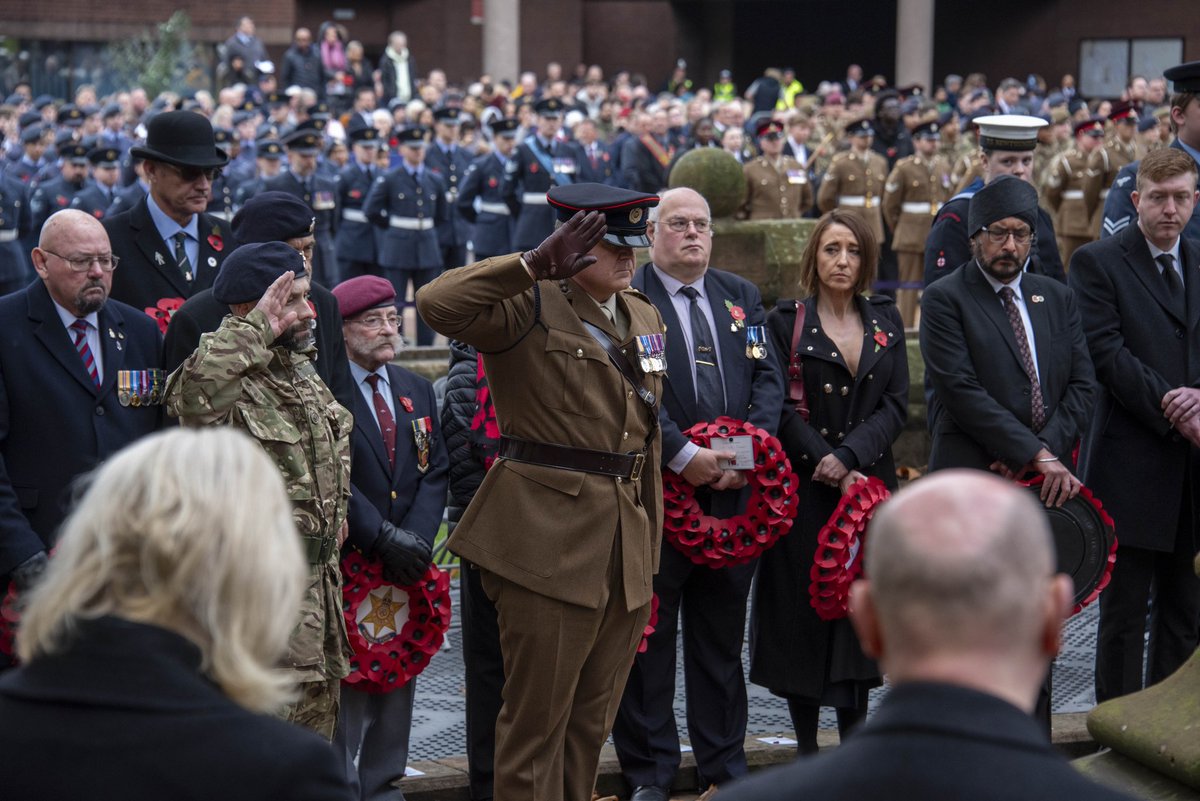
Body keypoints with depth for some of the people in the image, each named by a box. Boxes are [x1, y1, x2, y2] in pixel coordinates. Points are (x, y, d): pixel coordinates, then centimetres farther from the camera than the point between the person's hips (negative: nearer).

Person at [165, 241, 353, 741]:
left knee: (319, 712, 18)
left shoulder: (303, 371, 12)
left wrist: (335, 510, 22)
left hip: (320, 574, 9)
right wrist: (258, 327, -34)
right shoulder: (232, 387, -18)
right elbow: (194, 389, -44)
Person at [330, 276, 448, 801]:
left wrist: (418, 538, -8)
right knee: (344, 683, -4)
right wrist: (383, 538, -19)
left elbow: (435, 472, 8)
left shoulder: (417, 390, 15)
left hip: (405, 563, 6)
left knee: (399, 678, 10)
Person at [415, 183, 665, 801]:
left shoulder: (645, 316, 15)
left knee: (592, 718, 16)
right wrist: (535, 263, -29)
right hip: (550, 536, -7)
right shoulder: (529, 309, -9)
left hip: (628, 539, 7)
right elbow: (438, 303, -27)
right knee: (537, 716, 0)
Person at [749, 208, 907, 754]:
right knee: (803, 610, 0)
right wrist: (828, 466, -15)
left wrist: (848, 457, -13)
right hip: (805, 487, -3)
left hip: (868, 482, 3)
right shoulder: (785, 322, 1)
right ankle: (807, 750, 9)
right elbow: (782, 408, -7)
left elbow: (895, 405, 1)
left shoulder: (885, 321, 10)